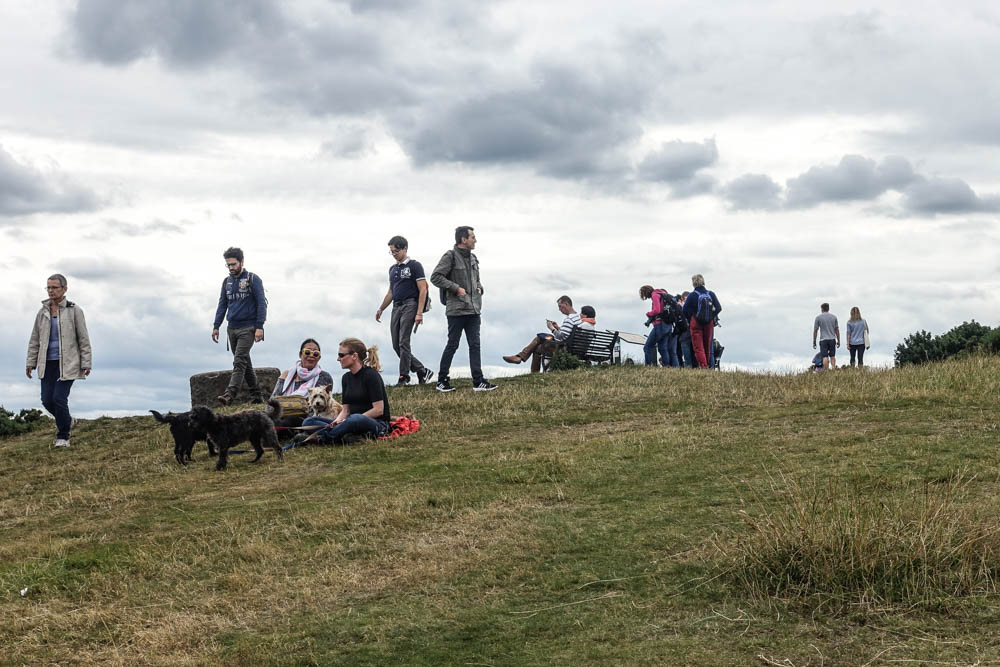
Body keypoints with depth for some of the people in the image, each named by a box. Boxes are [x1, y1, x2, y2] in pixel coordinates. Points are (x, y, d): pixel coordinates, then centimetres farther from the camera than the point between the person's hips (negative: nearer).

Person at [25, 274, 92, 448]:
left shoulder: (74, 311, -6)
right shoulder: (43, 312, 7)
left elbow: (84, 339, -6)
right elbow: (35, 339, 11)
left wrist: (86, 364, -10)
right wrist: (30, 362, 5)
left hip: (67, 363, -5)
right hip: (48, 363, 5)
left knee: (59, 398, -13)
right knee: (47, 400, 1)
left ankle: (63, 437, 3)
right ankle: (66, 420, 30)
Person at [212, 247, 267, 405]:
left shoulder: (253, 279, -5)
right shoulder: (227, 282, 13)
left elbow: (261, 303, -8)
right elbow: (222, 305, 18)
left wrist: (259, 327, -15)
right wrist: (216, 326, 11)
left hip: (247, 328, -7)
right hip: (232, 328, 7)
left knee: (239, 361, -15)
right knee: (245, 362, 9)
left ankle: (229, 394, -25)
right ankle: (256, 396, 16)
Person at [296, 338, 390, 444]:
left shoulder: (371, 375, -8)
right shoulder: (347, 378, 14)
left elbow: (378, 410, -14)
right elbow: (345, 410, 11)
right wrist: (337, 421, -13)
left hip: (378, 424, -8)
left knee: (355, 419, -43)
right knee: (308, 421, -10)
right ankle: (351, 436, -31)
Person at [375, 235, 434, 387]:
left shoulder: (414, 266, -3)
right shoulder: (393, 269, 19)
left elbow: (423, 290, -9)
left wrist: (419, 313, -17)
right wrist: (381, 309, 22)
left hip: (410, 305, -8)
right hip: (396, 307, 8)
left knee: (403, 342, -13)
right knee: (396, 345, 3)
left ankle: (404, 377, -8)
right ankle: (422, 371, 12)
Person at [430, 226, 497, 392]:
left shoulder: (472, 258, 16)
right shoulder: (450, 257, -8)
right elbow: (435, 277, -14)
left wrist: (479, 288, 9)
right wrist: (456, 288, -16)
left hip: (473, 310, 7)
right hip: (456, 309, -7)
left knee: (475, 345, 4)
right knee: (452, 345, -1)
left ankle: (478, 381, 4)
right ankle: (442, 381, 9)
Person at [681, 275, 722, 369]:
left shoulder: (692, 295, -8)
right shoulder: (711, 294, 1)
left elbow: (685, 310, -7)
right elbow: (718, 308, 0)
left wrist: (689, 320, 7)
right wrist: (712, 317, 9)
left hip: (696, 323, -3)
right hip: (709, 324, 3)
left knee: (698, 347, -2)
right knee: (707, 346, 14)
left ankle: (703, 366, -16)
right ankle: (706, 365, 19)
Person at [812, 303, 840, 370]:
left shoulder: (818, 317, -3)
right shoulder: (834, 317, 5)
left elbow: (815, 331, -2)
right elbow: (837, 330, 7)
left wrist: (814, 342, 5)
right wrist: (838, 341, 14)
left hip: (823, 340, -2)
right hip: (832, 339, 2)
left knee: (825, 357, -4)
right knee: (832, 356, 11)